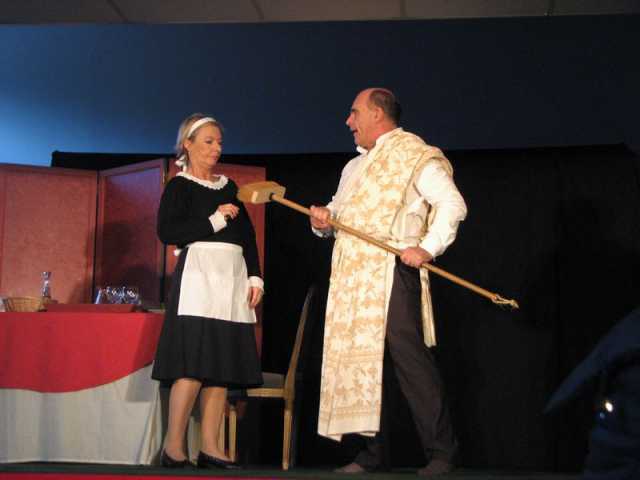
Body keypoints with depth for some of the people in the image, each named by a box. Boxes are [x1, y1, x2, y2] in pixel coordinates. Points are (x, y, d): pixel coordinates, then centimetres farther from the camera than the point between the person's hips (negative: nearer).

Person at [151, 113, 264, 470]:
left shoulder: (229, 186, 21)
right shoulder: (180, 186, 4)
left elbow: (248, 236, 20)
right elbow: (167, 231, -10)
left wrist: (255, 277, 10)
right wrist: (214, 221, -7)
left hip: (233, 277, 6)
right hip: (199, 273, -6)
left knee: (223, 366, 1)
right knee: (193, 365, -13)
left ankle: (210, 448, 4)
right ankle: (174, 448, -7)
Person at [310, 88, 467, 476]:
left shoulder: (414, 155, 0)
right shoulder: (355, 166, 26)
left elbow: (452, 204, -10)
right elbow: (338, 212, 31)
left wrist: (427, 247, -20)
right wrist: (323, 220, 8)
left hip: (392, 273, -8)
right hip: (352, 277, 8)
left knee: (411, 360, -11)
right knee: (360, 359, 6)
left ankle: (441, 454, -4)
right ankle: (372, 454, 14)